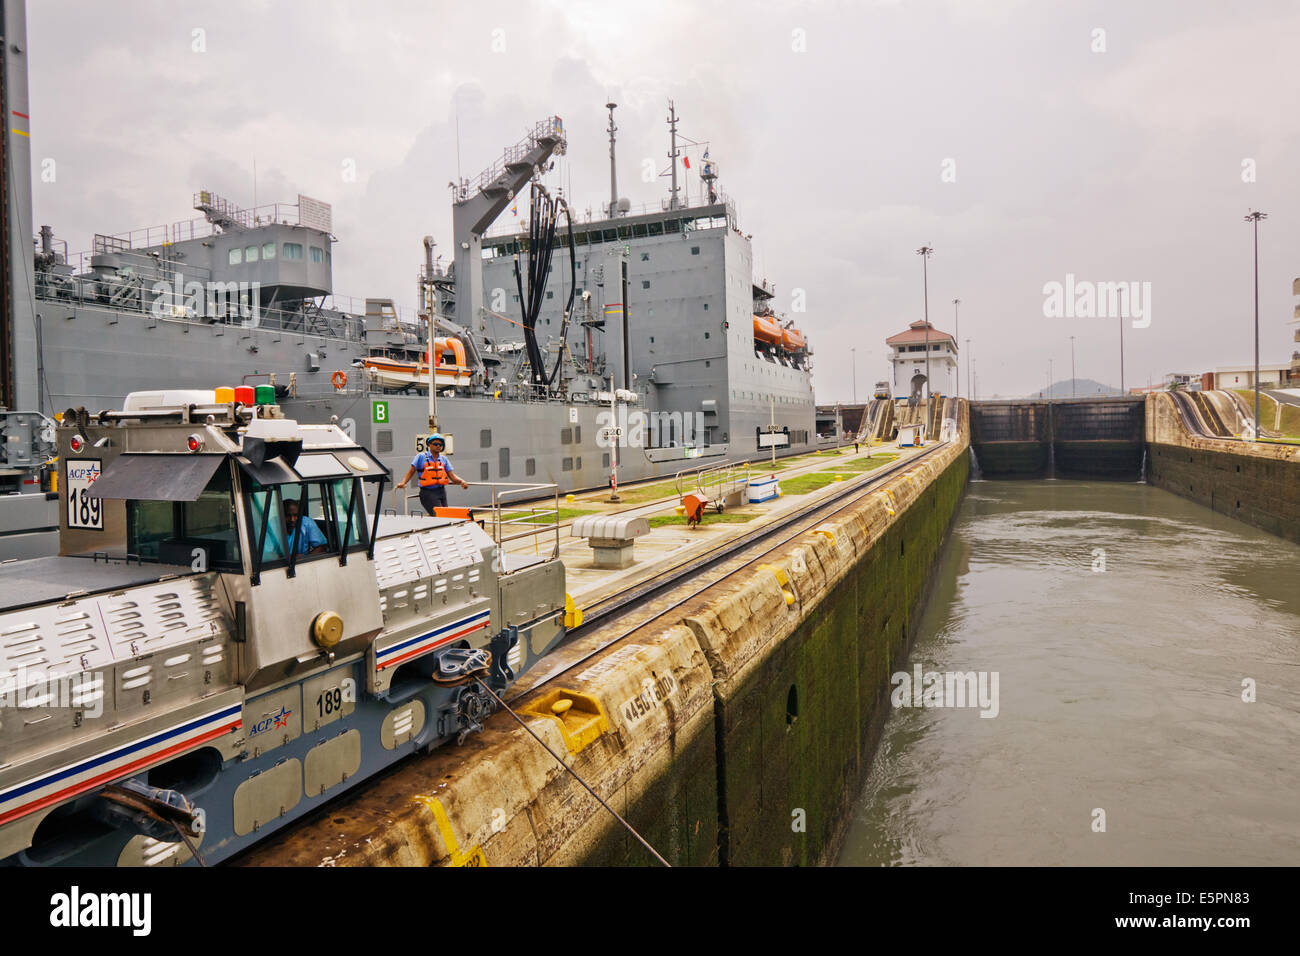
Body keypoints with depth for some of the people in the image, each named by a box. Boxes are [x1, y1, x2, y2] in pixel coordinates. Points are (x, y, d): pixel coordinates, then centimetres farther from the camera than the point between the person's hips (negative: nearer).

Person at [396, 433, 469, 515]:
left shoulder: (444, 459, 12)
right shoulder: (421, 457, 1)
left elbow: (452, 476, 7)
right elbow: (411, 472, 3)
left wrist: (461, 481, -12)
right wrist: (403, 482, -14)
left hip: (441, 492, 5)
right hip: (427, 493, -5)